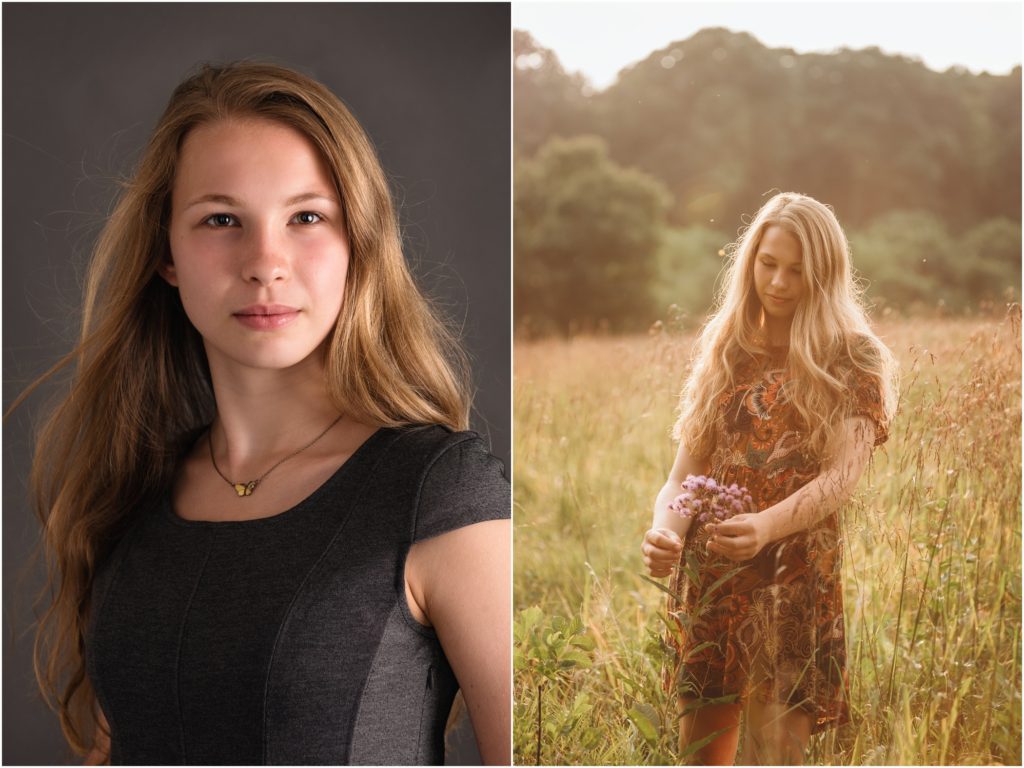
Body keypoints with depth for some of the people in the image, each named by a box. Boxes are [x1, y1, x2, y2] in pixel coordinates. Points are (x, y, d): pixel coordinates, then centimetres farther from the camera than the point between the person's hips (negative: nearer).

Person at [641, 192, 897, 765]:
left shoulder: (854, 362, 2)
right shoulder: (724, 355, 14)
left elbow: (842, 475, -12)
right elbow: (686, 471, 10)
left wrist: (766, 527, -31)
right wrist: (665, 530, -14)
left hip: (797, 576, -4)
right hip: (707, 576, 4)